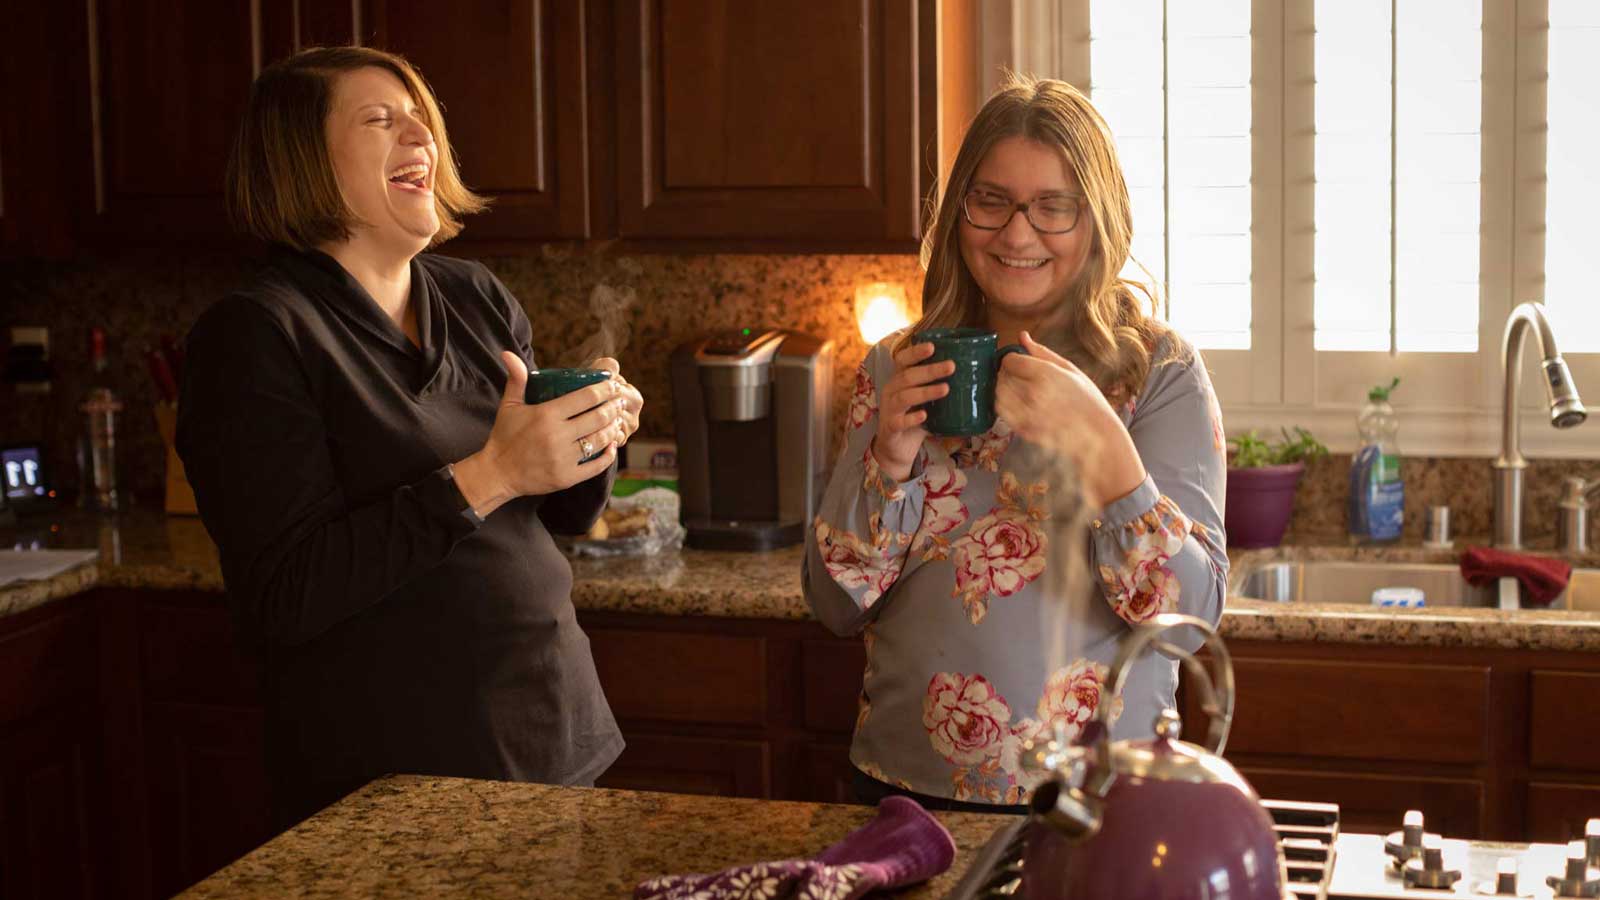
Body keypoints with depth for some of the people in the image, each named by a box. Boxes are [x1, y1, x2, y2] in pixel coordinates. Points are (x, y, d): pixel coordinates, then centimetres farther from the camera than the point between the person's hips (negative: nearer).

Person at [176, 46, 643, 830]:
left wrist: (593, 438, -8)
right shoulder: (254, 337, -13)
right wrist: (487, 476, -26)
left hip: (556, 734, 7)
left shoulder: (477, 301, 6)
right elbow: (280, 600, -21)